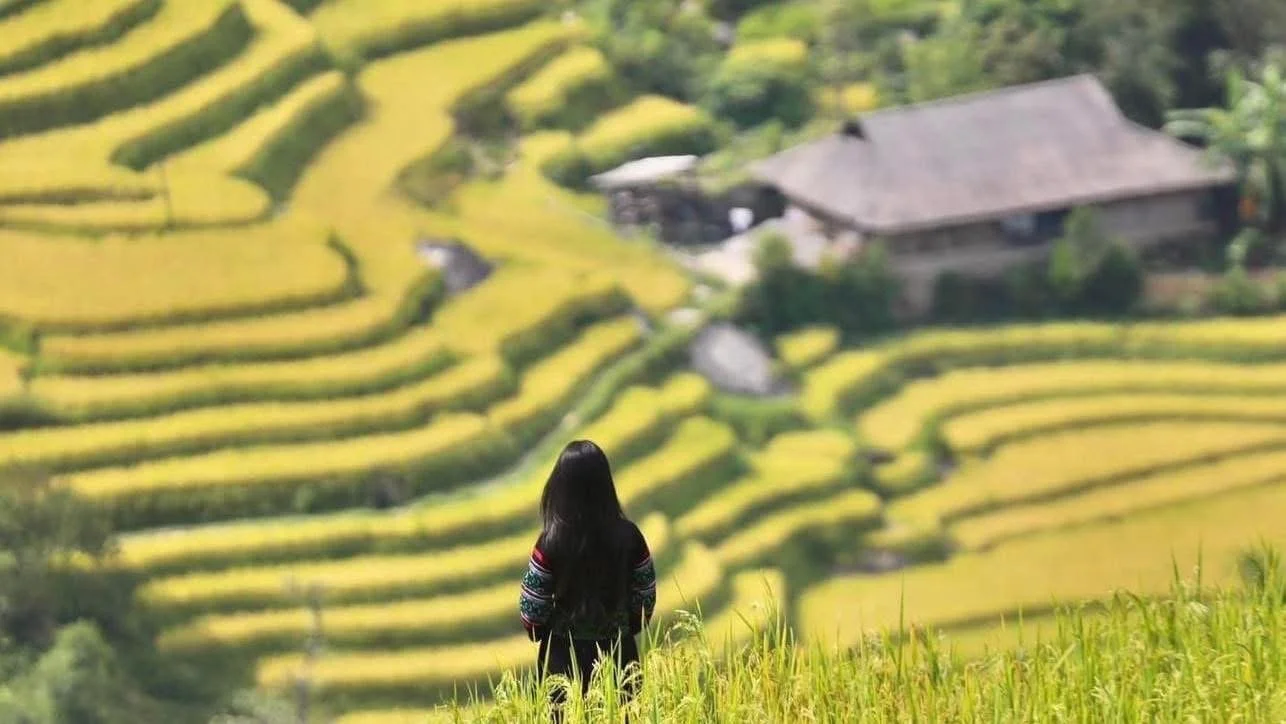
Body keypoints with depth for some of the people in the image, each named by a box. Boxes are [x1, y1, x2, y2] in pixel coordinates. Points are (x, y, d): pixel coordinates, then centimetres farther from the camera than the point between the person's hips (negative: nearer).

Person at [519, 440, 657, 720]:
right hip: (618, 653, 2)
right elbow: (645, 600, 0)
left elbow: (532, 612, -10)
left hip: (565, 657, -2)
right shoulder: (629, 536, -11)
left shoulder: (552, 542, -18)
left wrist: (539, 633, 12)